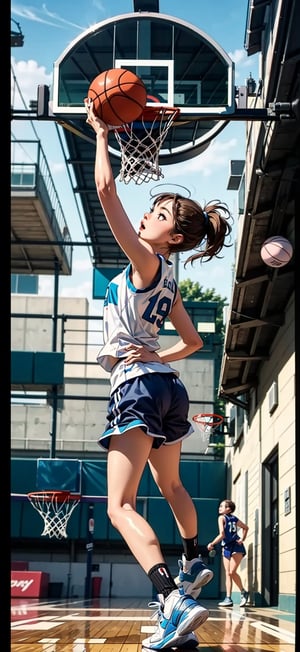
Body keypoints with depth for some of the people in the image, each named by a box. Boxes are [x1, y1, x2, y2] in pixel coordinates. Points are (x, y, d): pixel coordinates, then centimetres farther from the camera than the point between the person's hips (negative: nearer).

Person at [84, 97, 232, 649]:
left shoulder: (146, 263, -10)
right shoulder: (168, 282, 14)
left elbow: (106, 190, -18)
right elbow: (194, 341, 25)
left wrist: (101, 133, -8)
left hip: (138, 387, -10)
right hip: (169, 387, 10)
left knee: (120, 506, -18)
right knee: (171, 486, 31)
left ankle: (174, 602, -35)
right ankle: (193, 566, 51)